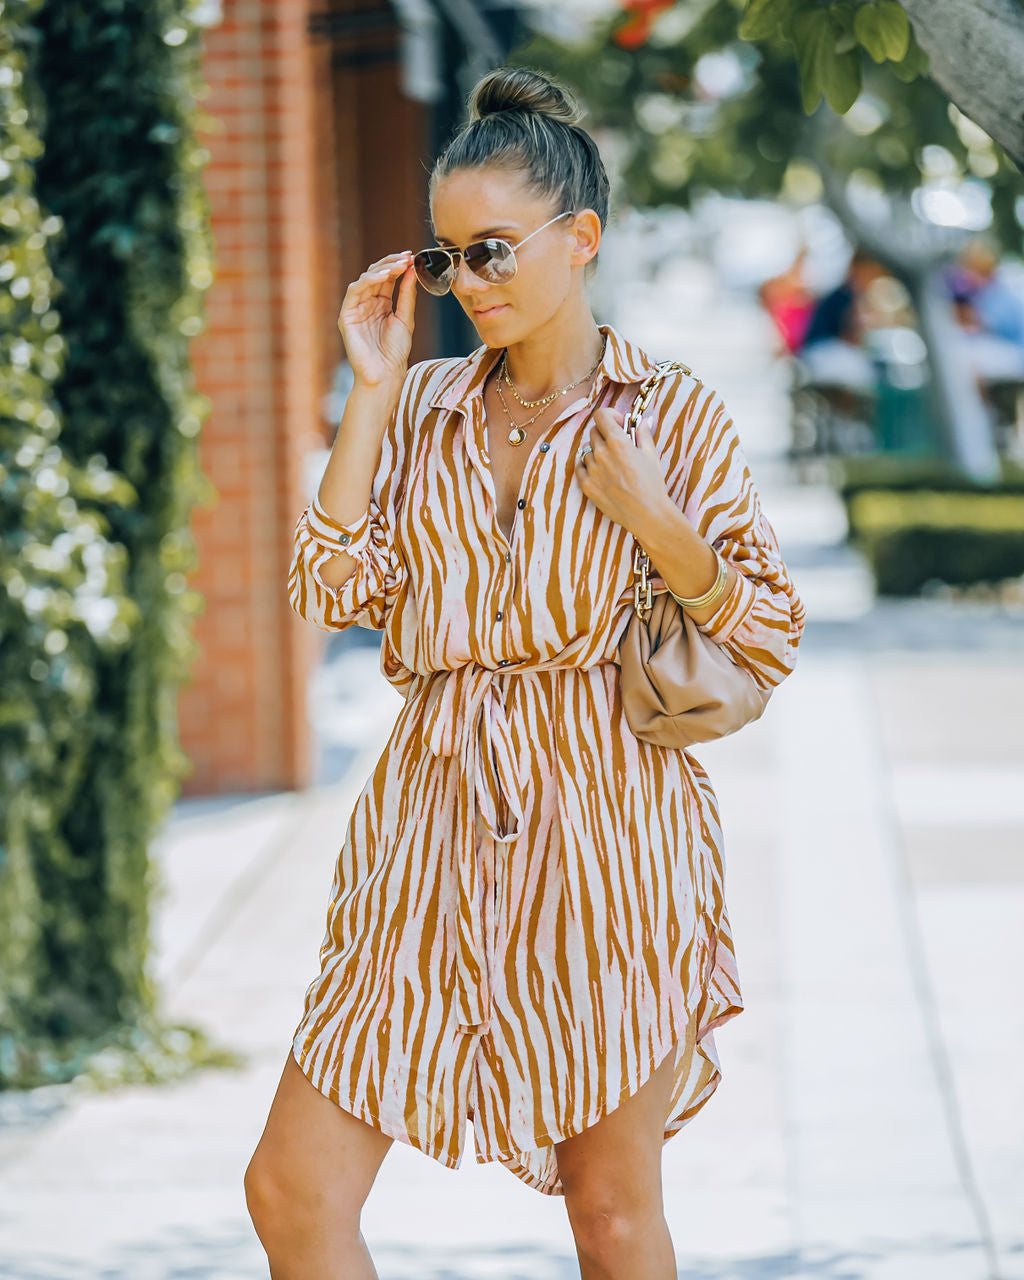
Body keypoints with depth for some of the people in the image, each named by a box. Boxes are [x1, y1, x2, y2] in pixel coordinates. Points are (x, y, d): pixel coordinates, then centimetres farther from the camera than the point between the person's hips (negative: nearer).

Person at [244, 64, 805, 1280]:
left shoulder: (676, 417, 1)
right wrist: (370, 392, -2)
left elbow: (772, 639, 2)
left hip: (606, 828, -3)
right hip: (435, 825, 3)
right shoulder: (425, 406, 10)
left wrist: (653, 519, -14)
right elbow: (331, 590, -1)